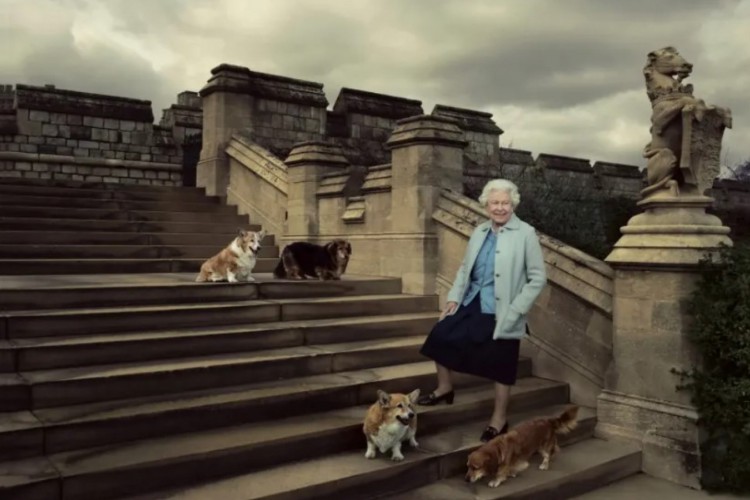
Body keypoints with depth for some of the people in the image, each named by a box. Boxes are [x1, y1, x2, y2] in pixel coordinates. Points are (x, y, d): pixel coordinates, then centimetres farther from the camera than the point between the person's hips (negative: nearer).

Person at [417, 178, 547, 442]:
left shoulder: (526, 234, -11)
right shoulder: (480, 231, 6)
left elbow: (538, 278, -11)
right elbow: (465, 267, 14)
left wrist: (515, 310, -16)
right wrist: (454, 296, 3)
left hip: (501, 312, -6)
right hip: (472, 303, 6)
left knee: (500, 366, 5)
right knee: (440, 335, 3)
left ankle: (499, 420, 24)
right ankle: (445, 388, 27)